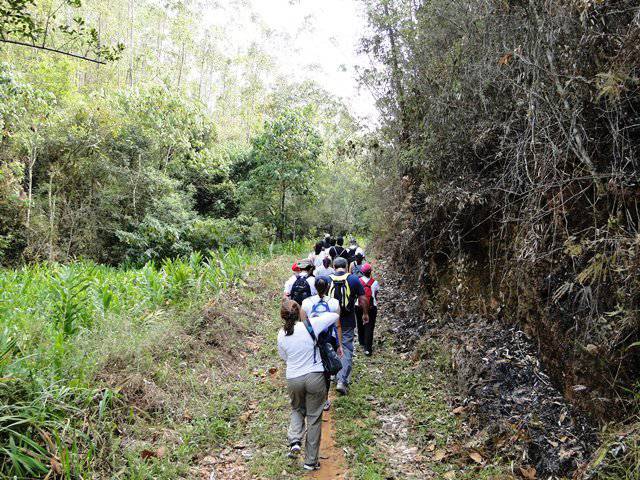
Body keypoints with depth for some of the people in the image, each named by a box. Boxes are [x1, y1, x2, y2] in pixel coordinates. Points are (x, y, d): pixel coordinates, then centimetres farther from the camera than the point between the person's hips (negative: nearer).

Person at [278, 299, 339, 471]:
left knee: (297, 409, 29)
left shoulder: (281, 335, -3)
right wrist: (317, 316, 11)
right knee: (314, 417, 11)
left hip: (293, 379, 3)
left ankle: (295, 440, 6)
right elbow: (335, 316, -3)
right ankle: (311, 461, 19)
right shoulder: (310, 325, -14)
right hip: (315, 377, -2)